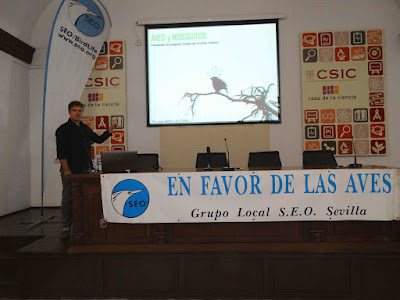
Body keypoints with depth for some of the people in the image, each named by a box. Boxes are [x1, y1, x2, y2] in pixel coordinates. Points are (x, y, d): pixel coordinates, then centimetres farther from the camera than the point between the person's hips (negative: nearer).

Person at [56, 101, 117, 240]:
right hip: (71, 171, -5)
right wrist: (67, 171, -15)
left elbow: (98, 139, 26)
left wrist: (111, 129, 17)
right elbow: (61, 153, -9)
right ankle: (66, 228, 12)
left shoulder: (86, 128, 15)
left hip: (86, 170, 6)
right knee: (68, 199, 1)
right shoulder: (63, 129, -3)